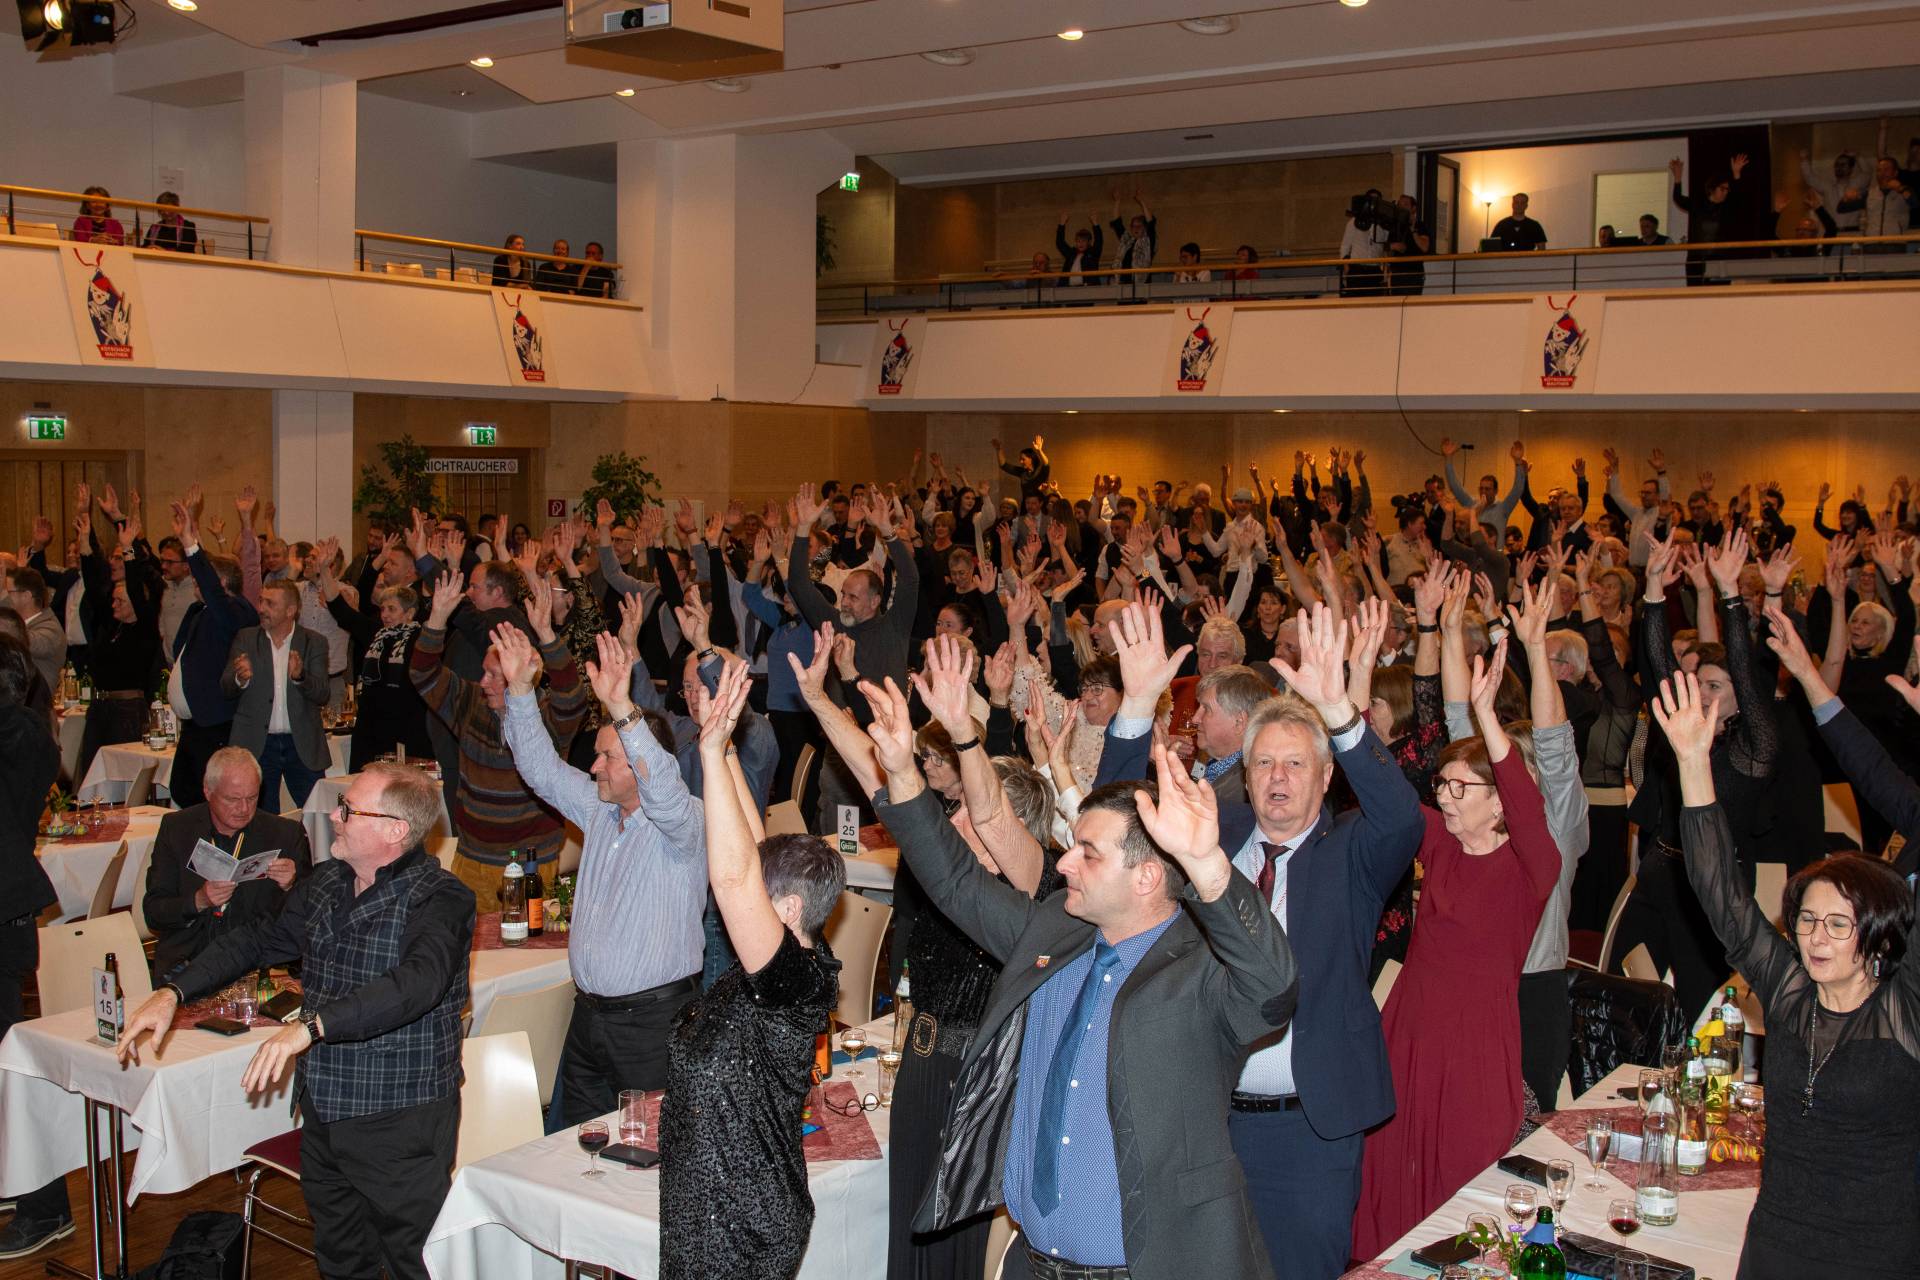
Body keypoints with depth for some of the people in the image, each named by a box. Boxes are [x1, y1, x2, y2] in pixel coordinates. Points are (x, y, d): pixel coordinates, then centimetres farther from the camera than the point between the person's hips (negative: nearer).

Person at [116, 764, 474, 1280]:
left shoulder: (438, 899, -18)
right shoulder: (325, 883, 6)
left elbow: (418, 981, -34)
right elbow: (259, 940, 18)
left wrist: (311, 1025, -42)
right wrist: (173, 993, 6)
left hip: (401, 1119, -7)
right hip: (323, 1113, 7)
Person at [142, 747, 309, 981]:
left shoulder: (287, 834, 3)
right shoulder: (176, 828, 7)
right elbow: (152, 913, 4)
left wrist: (290, 887, -17)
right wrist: (199, 901, -15)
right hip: (186, 960, 1)